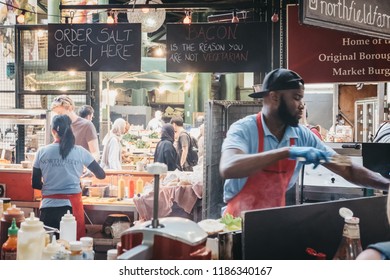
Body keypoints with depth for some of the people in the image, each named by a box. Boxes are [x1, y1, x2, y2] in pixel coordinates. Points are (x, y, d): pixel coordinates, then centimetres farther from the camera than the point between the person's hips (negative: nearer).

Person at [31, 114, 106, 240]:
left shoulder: (42, 152, 1)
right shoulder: (80, 152, -2)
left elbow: (35, 184, 7)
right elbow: (101, 175, 6)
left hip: (48, 207, 1)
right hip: (72, 206, -1)